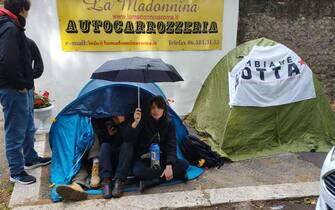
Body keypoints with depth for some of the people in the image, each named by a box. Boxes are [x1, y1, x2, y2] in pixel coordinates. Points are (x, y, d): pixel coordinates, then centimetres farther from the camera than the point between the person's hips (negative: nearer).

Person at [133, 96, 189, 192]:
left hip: (162, 159, 2)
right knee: (137, 171, -35)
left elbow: (171, 147, -13)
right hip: (145, 159, -2)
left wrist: (169, 165, -30)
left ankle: (151, 181, -27)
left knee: (184, 164, -23)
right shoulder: (143, 123, -10)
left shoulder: (169, 124, -5)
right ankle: (175, 174, -28)